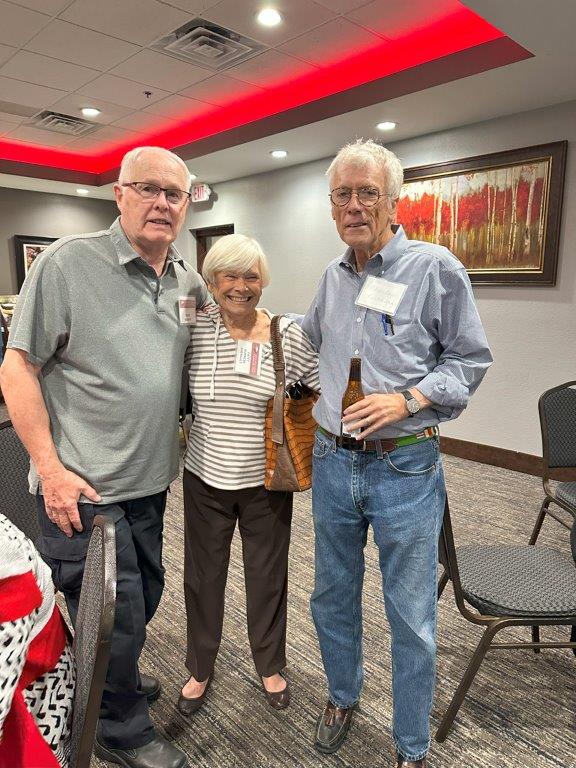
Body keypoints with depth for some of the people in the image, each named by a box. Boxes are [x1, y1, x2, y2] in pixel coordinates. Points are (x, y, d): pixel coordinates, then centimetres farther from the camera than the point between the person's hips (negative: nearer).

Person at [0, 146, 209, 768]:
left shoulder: (188, 282, 6)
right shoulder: (68, 262, -12)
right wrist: (51, 469, -17)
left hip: (151, 480, 7)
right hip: (83, 487, -6)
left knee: (143, 597, 23)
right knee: (114, 617, 6)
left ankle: (112, 682, 50)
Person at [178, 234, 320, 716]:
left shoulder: (290, 336, -9)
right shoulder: (192, 330, -7)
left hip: (266, 482, 0)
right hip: (205, 479, 1)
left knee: (268, 576, 17)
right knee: (203, 577, 18)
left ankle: (271, 666, 44)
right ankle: (200, 669, 44)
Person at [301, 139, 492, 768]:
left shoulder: (436, 268, -7)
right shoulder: (334, 276, 9)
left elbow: (470, 359, -4)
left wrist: (407, 399, -17)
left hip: (404, 468, -4)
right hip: (331, 462, 5)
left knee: (411, 619, 10)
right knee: (332, 596, 20)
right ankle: (342, 696, 47)